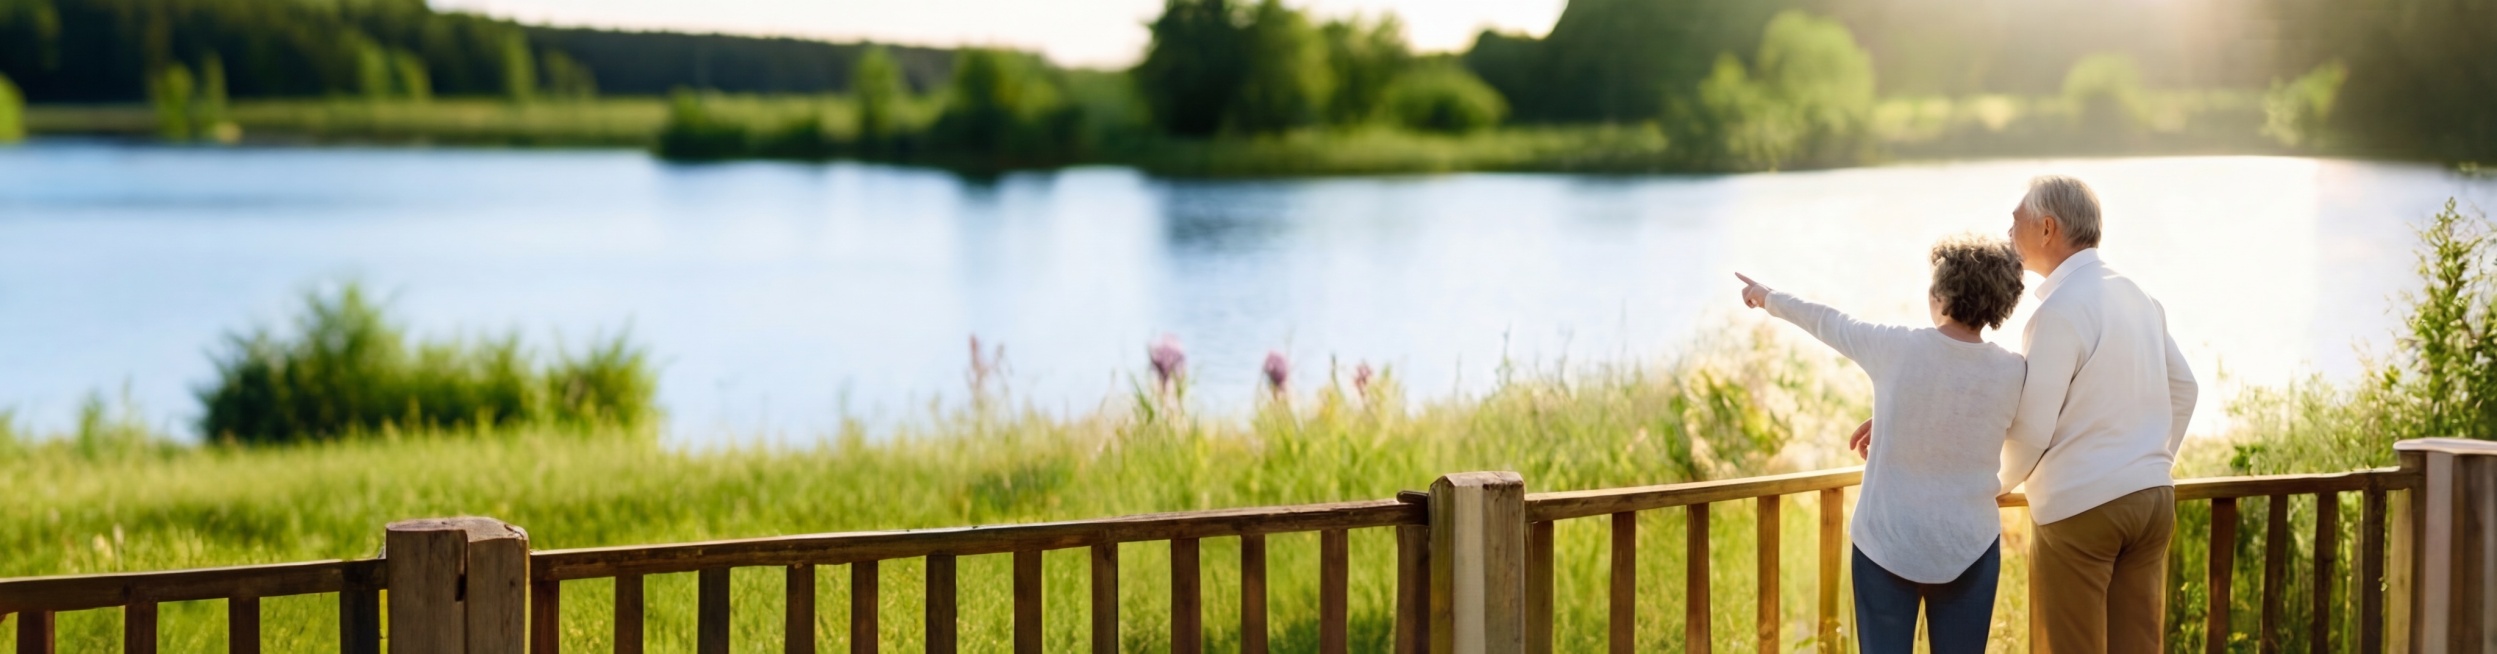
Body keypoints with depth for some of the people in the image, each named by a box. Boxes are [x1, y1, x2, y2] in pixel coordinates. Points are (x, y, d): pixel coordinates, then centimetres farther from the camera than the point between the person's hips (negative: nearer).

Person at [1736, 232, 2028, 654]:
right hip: (1969, 546, 1)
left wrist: (1769, 298, 25)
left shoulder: (1896, 348, -12)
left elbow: (1826, 322, 6)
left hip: (1887, 540, -1)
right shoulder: (2012, 373, -7)